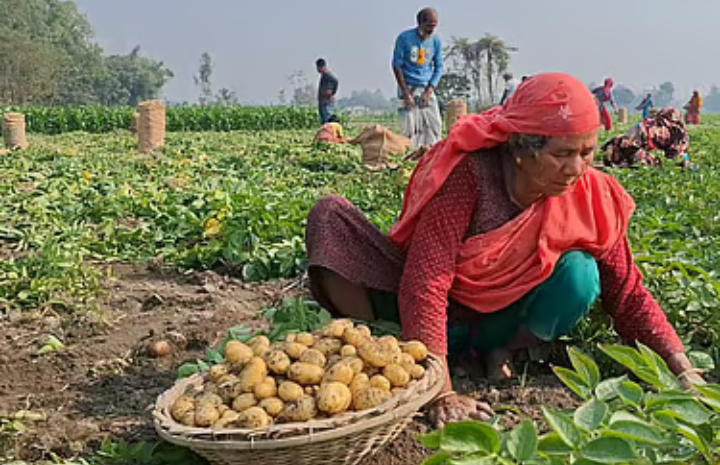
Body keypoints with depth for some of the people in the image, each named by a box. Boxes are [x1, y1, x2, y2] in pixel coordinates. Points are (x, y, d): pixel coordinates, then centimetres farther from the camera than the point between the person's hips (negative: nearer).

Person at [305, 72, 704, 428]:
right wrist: (441, 393, -40)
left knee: (580, 275, -28)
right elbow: (427, 283, -35)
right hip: (432, 307, -2)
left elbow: (627, 293, -8)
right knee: (329, 216, -21)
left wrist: (682, 369, -18)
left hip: (501, 314, 3)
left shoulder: (590, 196, -18)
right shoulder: (469, 171, -31)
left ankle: (492, 347, -6)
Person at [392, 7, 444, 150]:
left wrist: (429, 91, -6)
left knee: (434, 124, -3)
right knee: (410, 127, -8)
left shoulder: (436, 41, 2)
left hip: (427, 89, 4)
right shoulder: (405, 38, -7)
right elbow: (397, 65, -5)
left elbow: (438, 67, 8)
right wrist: (406, 93, -11)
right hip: (409, 87, -3)